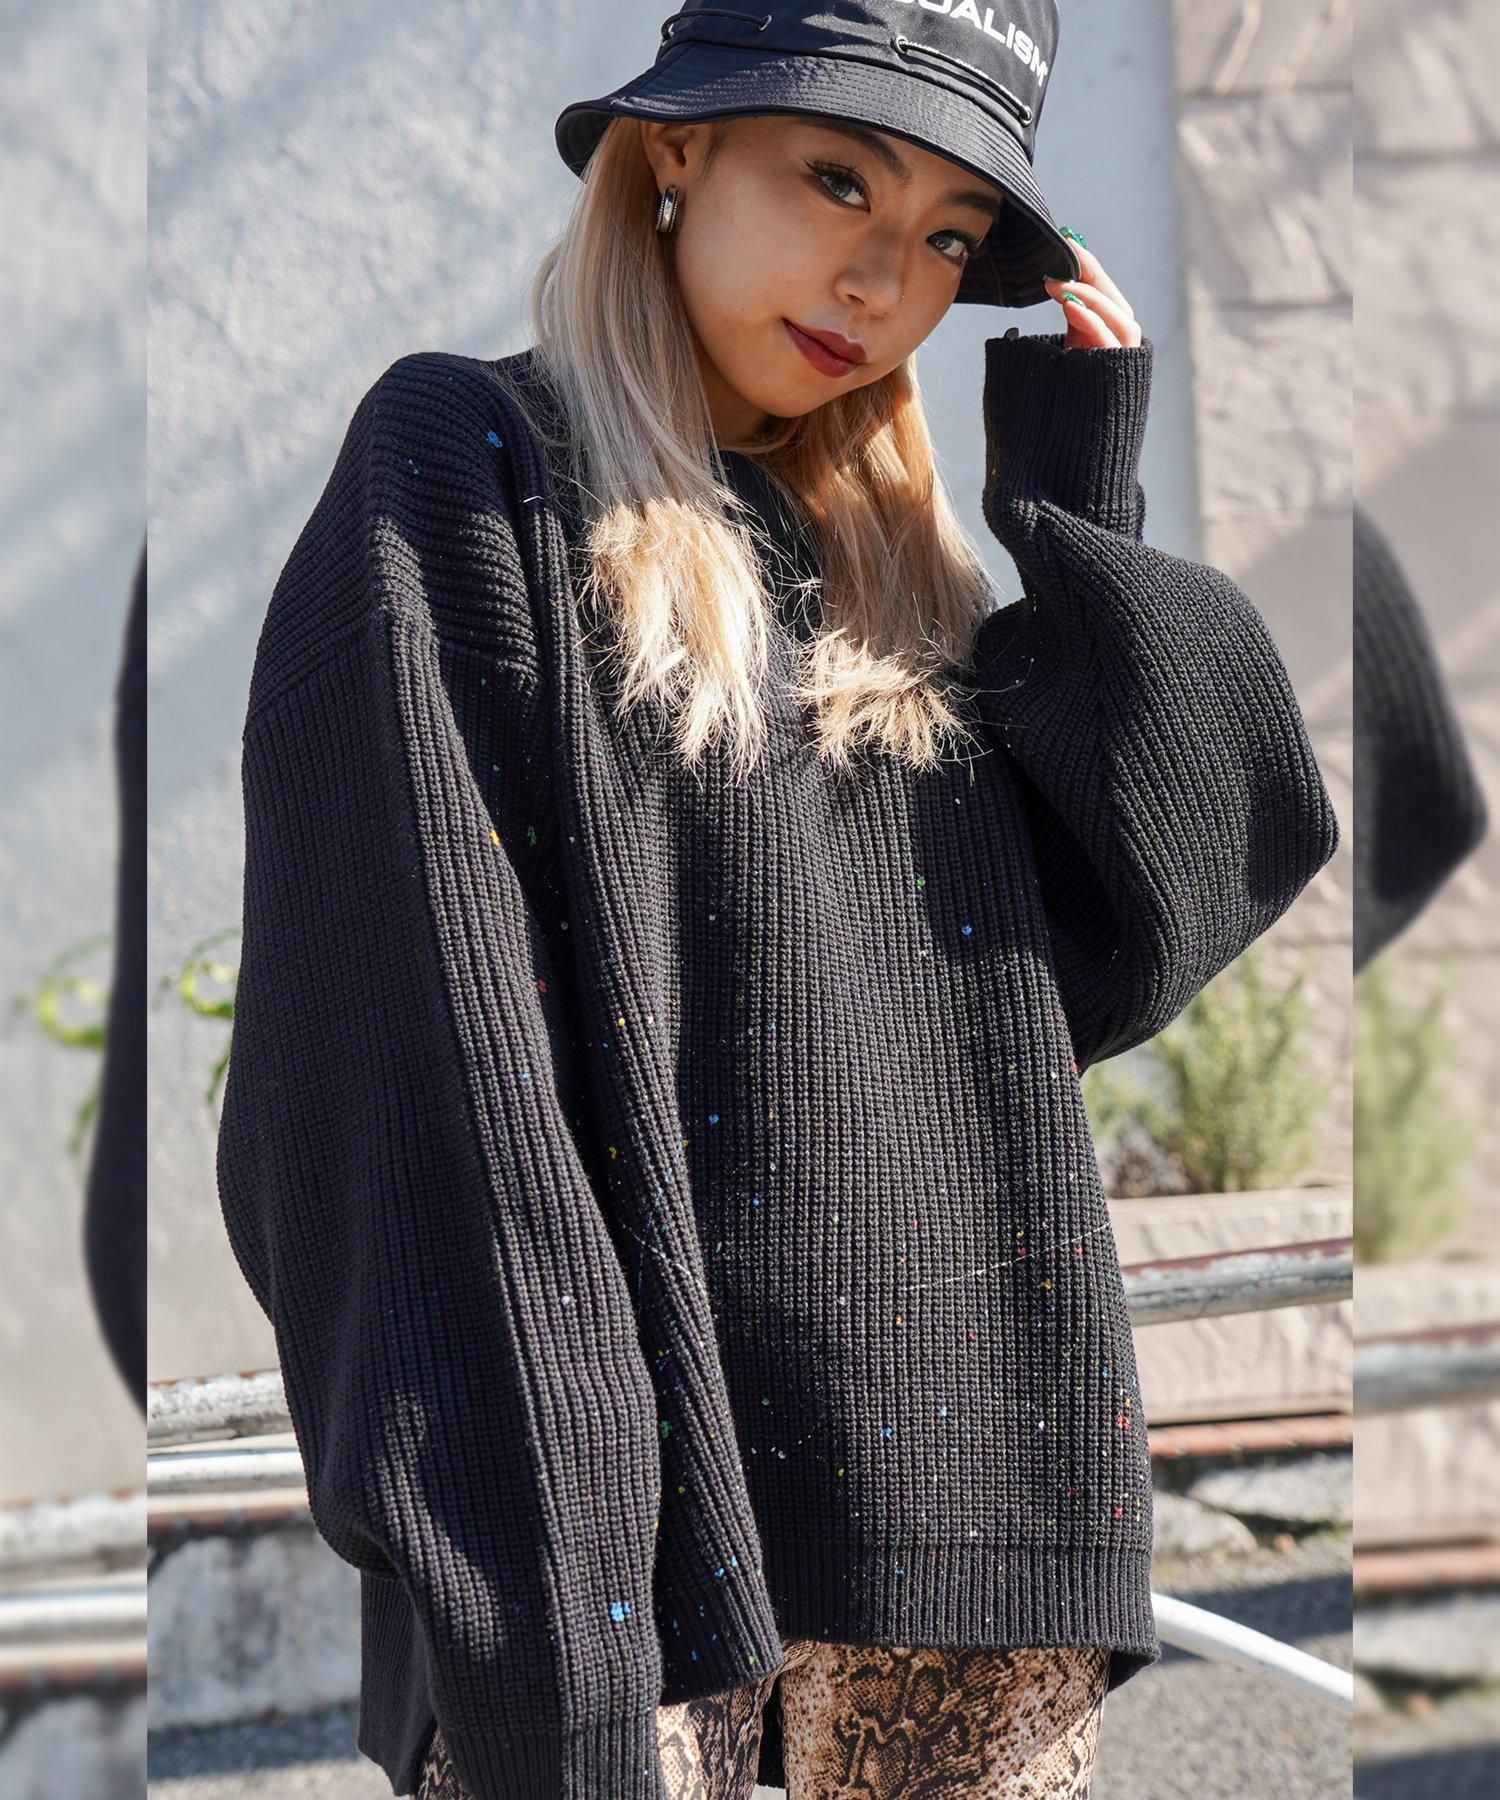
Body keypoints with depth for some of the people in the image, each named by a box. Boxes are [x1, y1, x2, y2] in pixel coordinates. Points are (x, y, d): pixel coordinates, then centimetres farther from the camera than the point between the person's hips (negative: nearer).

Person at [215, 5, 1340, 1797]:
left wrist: (1077, 511, 8)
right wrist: (537, 1598, -18)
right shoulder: (468, 461, 0)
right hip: (640, 1507, -5)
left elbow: (1111, 966, 8)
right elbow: (420, 1053, -10)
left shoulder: (891, 559, 18)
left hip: (973, 1501, 6)